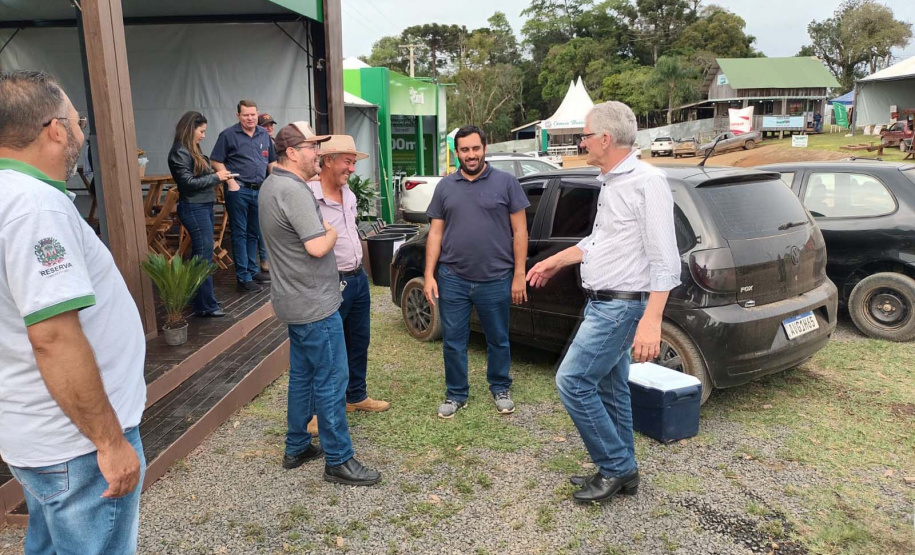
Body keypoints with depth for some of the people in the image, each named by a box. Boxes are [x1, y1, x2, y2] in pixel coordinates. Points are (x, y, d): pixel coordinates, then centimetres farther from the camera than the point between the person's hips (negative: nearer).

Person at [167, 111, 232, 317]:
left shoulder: (193, 150, 14)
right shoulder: (180, 153, -12)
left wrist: (217, 178, 2)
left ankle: (199, 300, 22)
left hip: (204, 206, 9)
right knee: (204, 255, -7)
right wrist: (215, 177, -12)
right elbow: (188, 182, -18)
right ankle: (206, 306, -1)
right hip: (194, 208, -9)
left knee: (200, 254, 13)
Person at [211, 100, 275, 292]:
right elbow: (217, 161, -4)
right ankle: (243, 277, 4)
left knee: (254, 233, 15)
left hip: (260, 190, 5)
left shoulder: (264, 135, 11)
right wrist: (230, 182, -13)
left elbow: (272, 162, 17)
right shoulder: (228, 135, -5)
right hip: (238, 191, -5)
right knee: (240, 234, 0)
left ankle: (252, 270, 26)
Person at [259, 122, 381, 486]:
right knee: (331, 380, -2)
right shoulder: (293, 191, -21)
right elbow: (317, 247, -27)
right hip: (314, 304, -11)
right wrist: (333, 232, -8)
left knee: (303, 375, 19)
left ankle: (296, 448, 31)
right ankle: (338, 461, 8)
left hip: (296, 301, 11)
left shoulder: (272, 184, 13)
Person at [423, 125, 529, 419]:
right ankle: (456, 394, 26)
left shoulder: (506, 182, -1)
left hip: (496, 280, -2)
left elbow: (519, 232, -1)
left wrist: (519, 275, -6)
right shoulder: (445, 187, 7)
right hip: (453, 280, 2)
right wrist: (429, 275, 1)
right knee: (453, 341, 9)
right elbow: (435, 233, 8)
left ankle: (500, 389, 33)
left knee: (498, 340, 13)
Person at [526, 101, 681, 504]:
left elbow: (663, 259, -21)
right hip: (602, 304, 9)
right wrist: (556, 261, 29)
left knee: (572, 381, -8)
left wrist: (651, 320, -26)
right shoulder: (610, 183, 12)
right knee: (610, 389, 15)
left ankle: (616, 466, 7)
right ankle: (619, 472, 27)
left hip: (620, 306, -9)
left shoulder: (646, 182, -16)